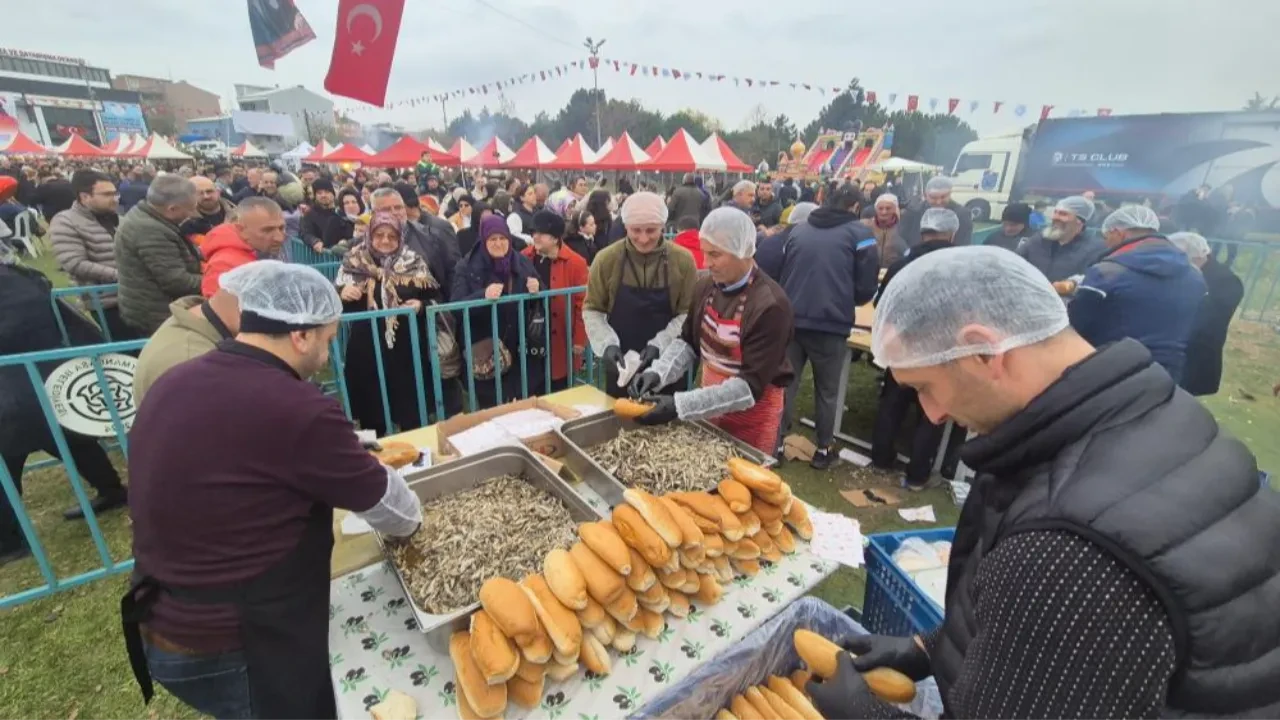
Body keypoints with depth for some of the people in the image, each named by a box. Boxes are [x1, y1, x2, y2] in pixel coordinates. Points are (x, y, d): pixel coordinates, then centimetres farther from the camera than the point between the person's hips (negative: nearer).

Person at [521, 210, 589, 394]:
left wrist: (579, 340, -9)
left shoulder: (575, 263, -10)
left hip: (560, 343, -3)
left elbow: (582, 304, -8)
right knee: (530, 393, 13)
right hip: (529, 340, 3)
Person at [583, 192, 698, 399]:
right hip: (620, 364, 1)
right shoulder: (606, 259, -6)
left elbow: (688, 314, -4)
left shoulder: (682, 260, -7)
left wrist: (659, 344, -17)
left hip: (667, 363, 0)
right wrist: (607, 344, -15)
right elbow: (592, 310, 1)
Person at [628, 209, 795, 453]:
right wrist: (658, 372, -16)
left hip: (752, 413, -5)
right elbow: (688, 341, 4)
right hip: (711, 403, 6)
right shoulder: (707, 286, -6)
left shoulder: (770, 305, -25)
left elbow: (751, 385, -28)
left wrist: (679, 406, -33)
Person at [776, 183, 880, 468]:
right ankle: (824, 449, 23)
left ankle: (776, 442, 17)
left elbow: (780, 274, 19)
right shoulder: (860, 233, 0)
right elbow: (867, 288, -3)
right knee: (827, 391, 12)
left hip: (791, 320, 3)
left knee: (786, 384, 12)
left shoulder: (798, 230, 12)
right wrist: (846, 302, 16)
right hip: (831, 324, -3)